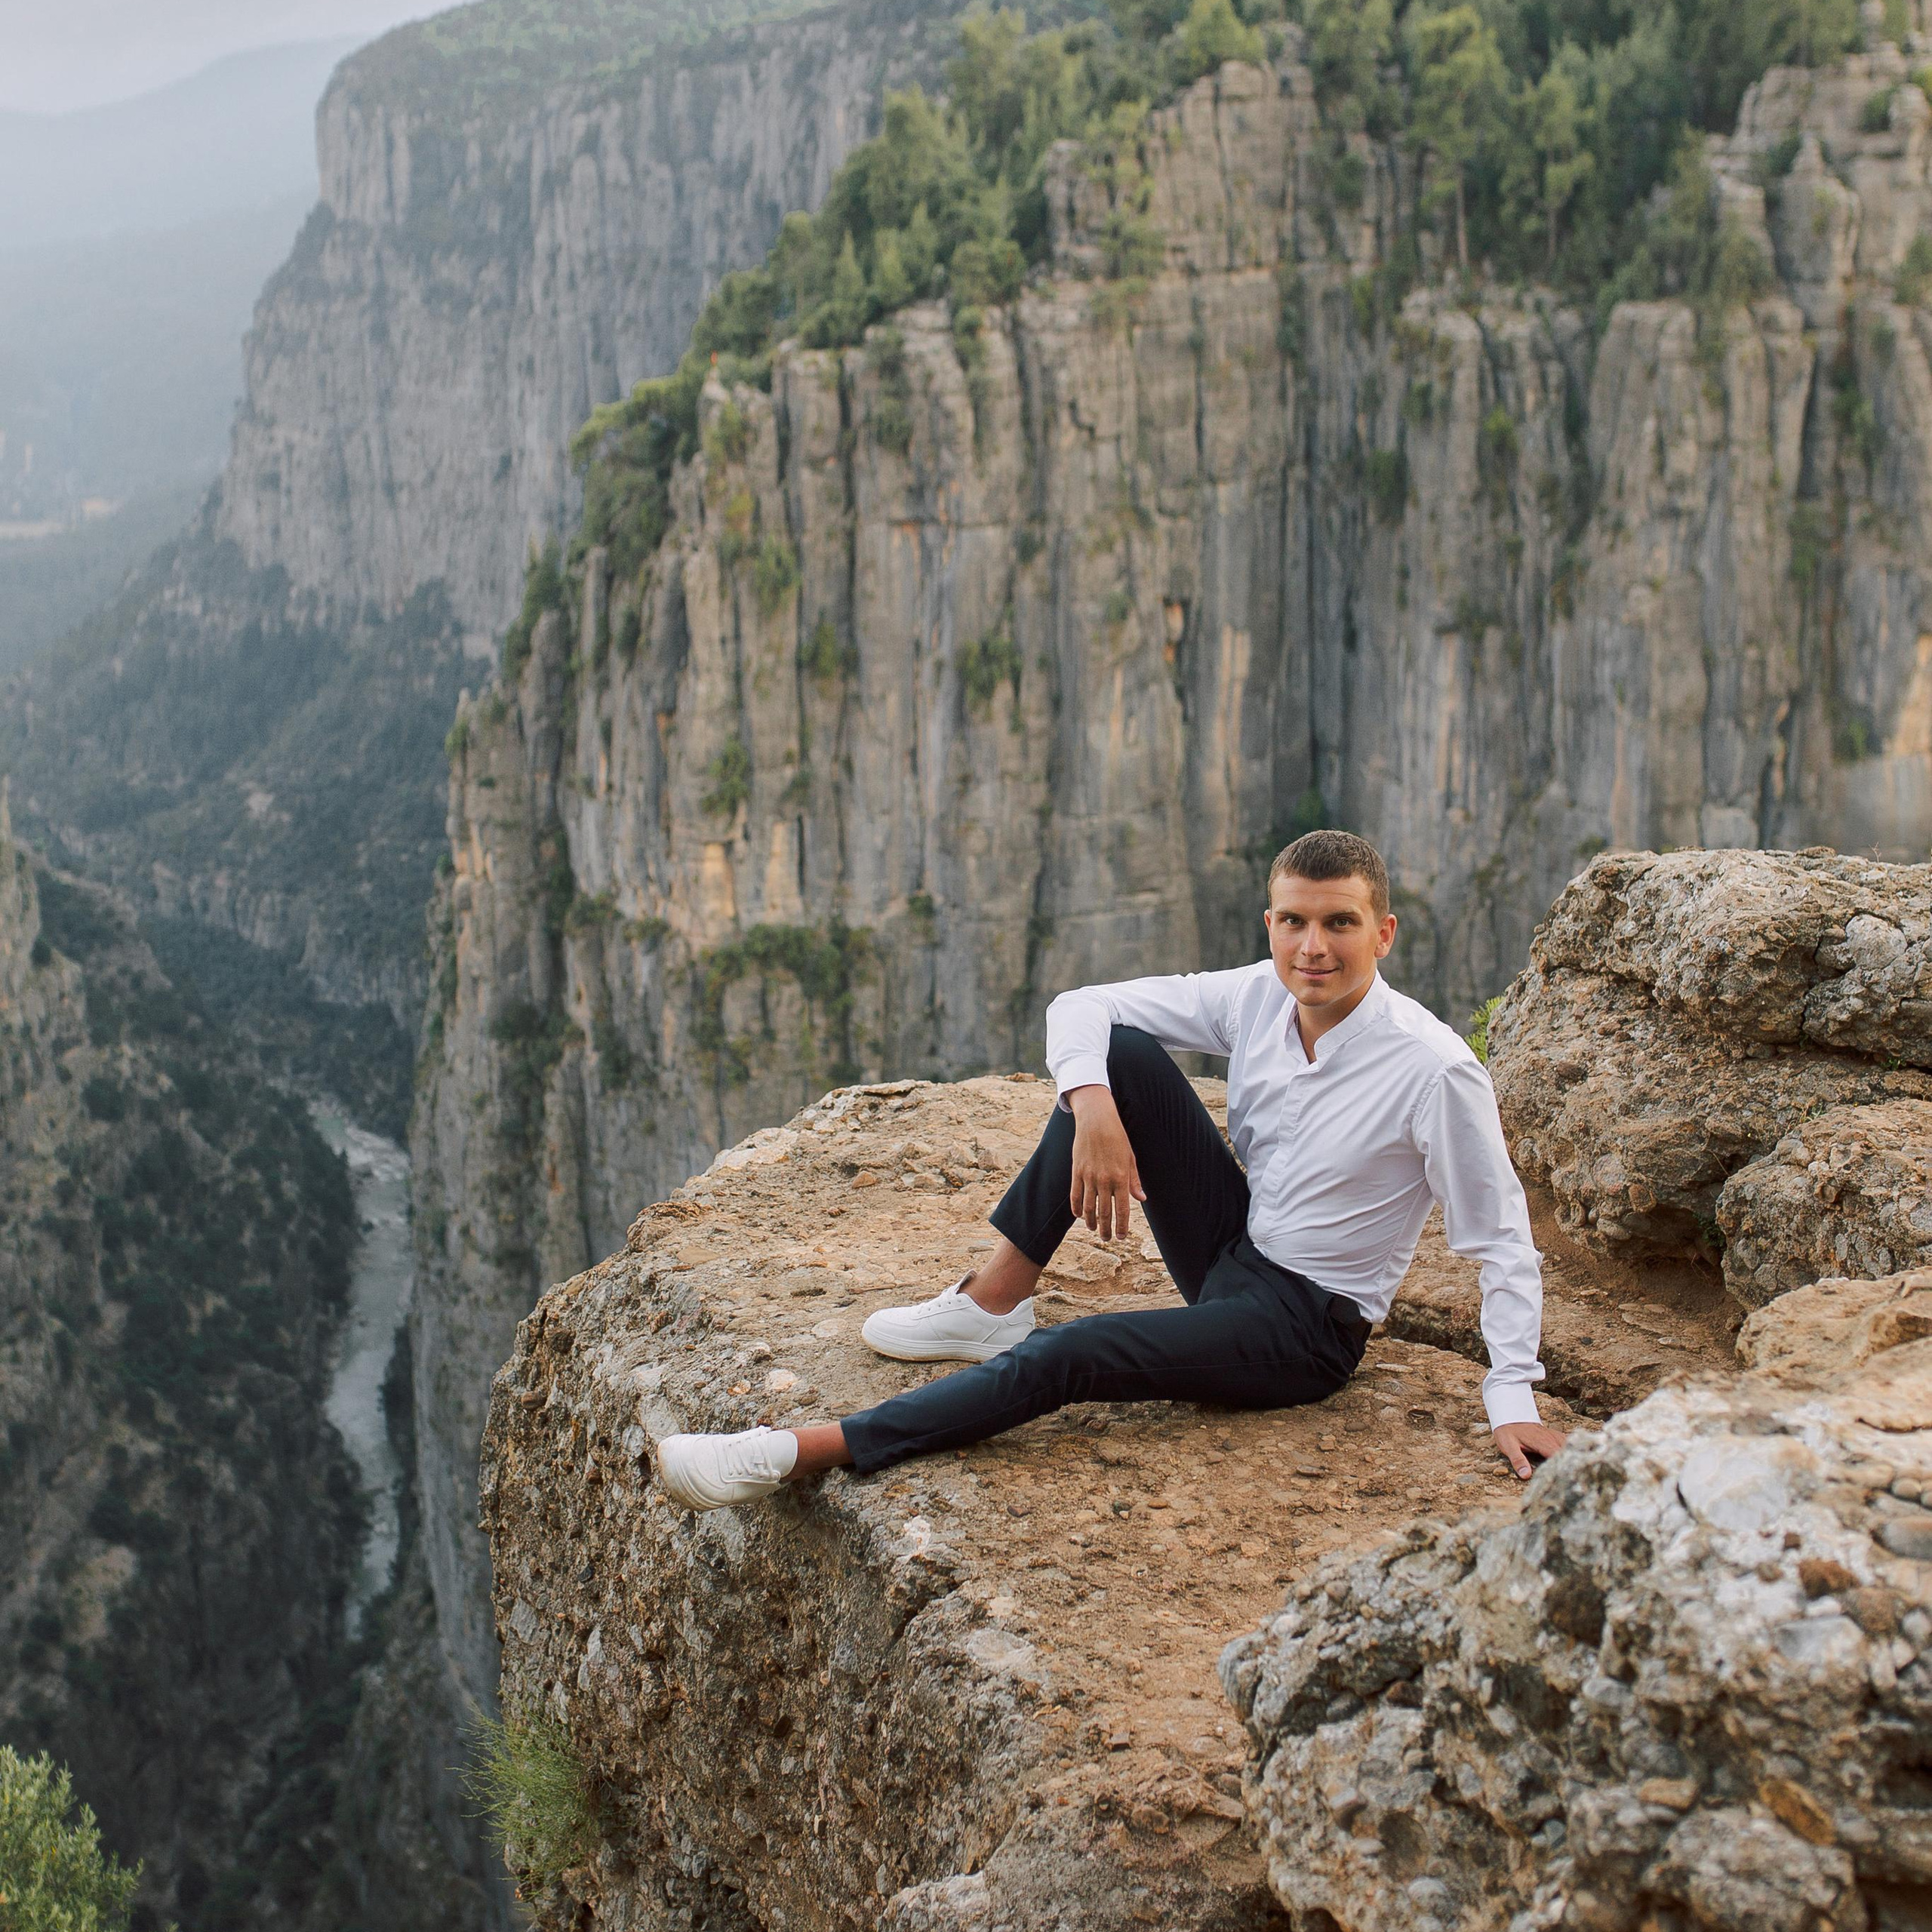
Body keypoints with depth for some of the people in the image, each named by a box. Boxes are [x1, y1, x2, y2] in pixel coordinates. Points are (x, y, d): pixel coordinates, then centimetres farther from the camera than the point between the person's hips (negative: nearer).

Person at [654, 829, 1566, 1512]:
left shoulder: (1434, 1070, -22)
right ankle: (992, 1304, -11)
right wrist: (1093, 1107, -22)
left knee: (1066, 1357, -28)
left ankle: (798, 1454, -29)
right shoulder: (1257, 999, -6)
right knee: (1122, 1052, -14)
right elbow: (1080, 1006, -2)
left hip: (1305, 1326, -6)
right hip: (1229, 1247, 6)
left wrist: (1513, 1399, -23)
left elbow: (1502, 1241, -16)